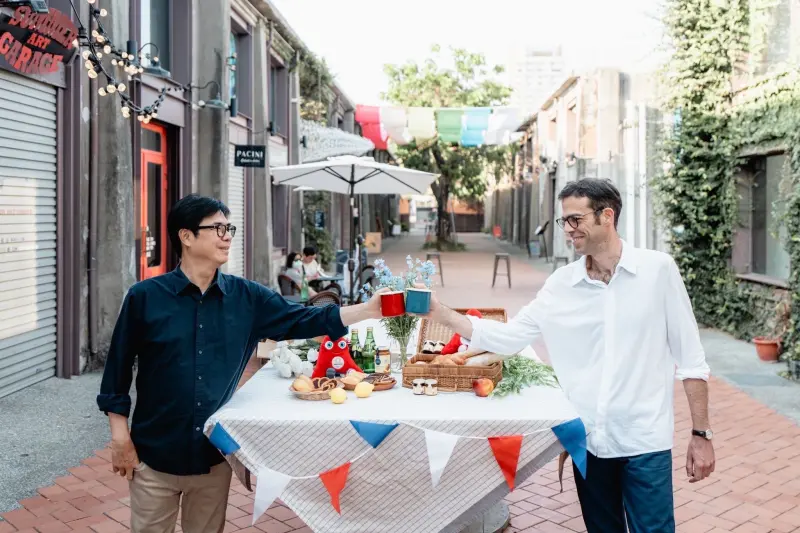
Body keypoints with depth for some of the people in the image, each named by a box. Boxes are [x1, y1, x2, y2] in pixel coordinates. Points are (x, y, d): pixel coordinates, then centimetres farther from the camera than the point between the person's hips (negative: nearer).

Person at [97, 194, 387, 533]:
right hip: (155, 455, -2)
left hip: (214, 455, 3)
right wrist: (120, 437, -4)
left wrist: (371, 309, -12)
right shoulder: (145, 297, -9)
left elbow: (304, 320, -4)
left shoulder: (246, 297, -1)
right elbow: (118, 369, -3)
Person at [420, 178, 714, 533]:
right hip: (588, 439, 3)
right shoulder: (560, 285, 0)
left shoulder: (658, 269, -7)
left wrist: (701, 433, -3)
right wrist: (441, 314, -8)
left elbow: (690, 358, -3)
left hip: (645, 440, -3)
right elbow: (507, 338, 1)